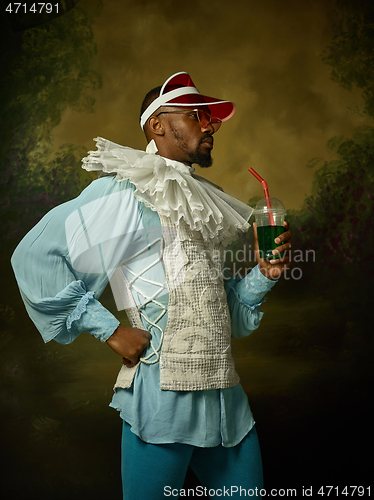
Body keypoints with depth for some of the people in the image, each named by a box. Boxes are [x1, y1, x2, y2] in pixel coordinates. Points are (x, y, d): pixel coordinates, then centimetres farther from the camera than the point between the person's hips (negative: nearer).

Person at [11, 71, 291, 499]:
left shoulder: (202, 202, 17)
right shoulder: (128, 192, -8)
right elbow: (36, 256, -14)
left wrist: (264, 274, 2)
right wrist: (109, 329, -13)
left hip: (225, 394, 8)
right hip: (165, 395, -7)